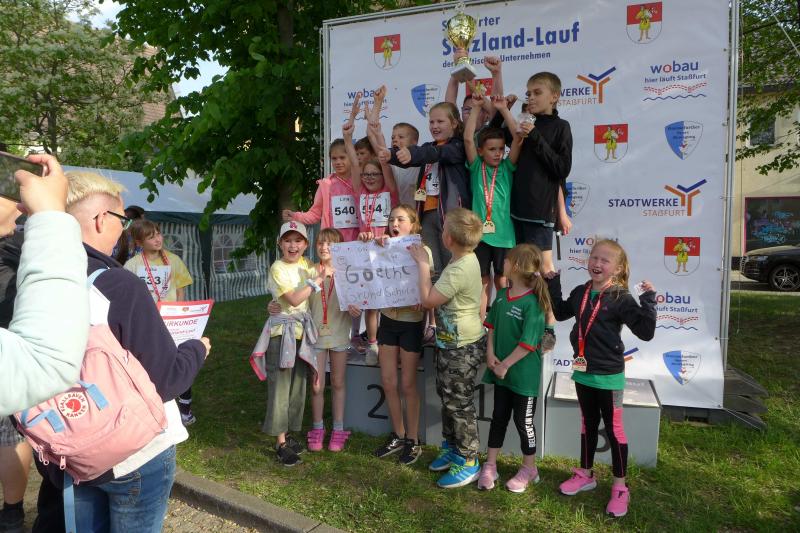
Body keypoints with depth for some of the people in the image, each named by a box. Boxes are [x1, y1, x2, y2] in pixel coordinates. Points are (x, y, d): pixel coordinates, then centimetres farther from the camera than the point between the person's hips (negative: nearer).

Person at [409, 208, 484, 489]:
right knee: (447, 397, 21)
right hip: (450, 343, 10)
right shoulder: (465, 259, 4)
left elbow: (428, 299, -20)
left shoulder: (460, 270, -28)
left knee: (459, 403, 2)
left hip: (462, 348, -10)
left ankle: (468, 462, 18)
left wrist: (423, 264, -15)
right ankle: (451, 447, 38)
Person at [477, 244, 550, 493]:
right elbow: (491, 325, 8)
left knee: (523, 421, 10)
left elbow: (528, 343, -22)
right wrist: (490, 354, -4)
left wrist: (505, 364, -16)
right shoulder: (501, 295, 1)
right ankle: (490, 466, 30)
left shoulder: (532, 303, -21)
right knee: (499, 416, 16)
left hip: (524, 373, -6)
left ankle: (529, 468, 31)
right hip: (501, 370, 6)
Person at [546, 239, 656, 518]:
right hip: (582, 371, 6)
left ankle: (619, 487, 19)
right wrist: (553, 283, 16)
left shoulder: (621, 299, -15)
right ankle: (585, 474, 35)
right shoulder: (580, 293, 2)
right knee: (588, 424, 20)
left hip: (609, 375, -6)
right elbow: (560, 312, 21)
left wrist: (648, 299, -25)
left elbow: (645, 331, -19)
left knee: (613, 428, 5)